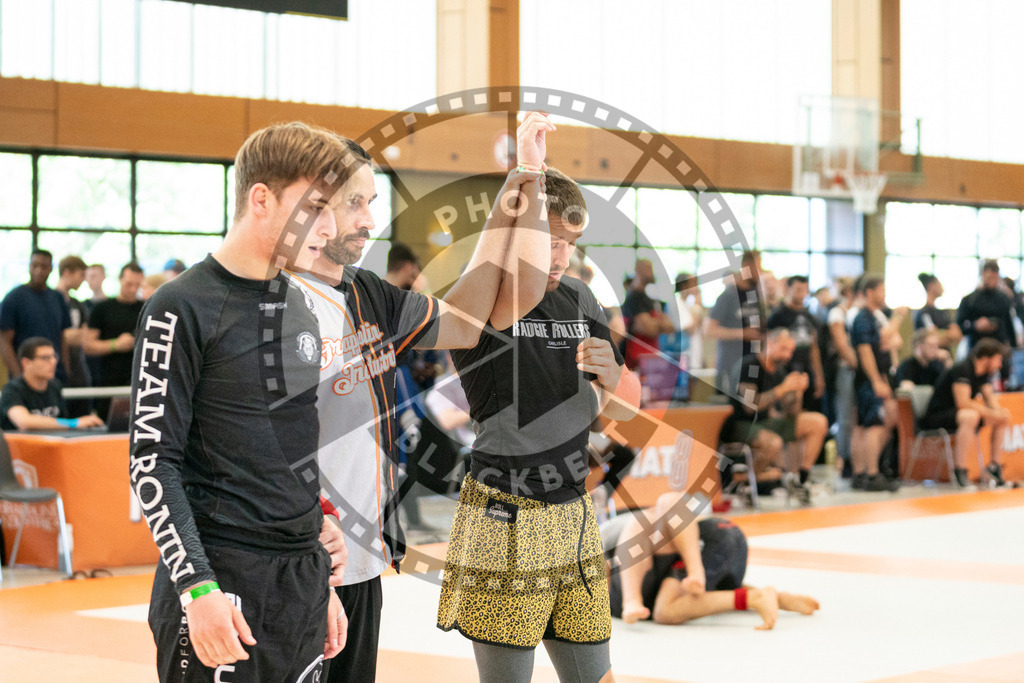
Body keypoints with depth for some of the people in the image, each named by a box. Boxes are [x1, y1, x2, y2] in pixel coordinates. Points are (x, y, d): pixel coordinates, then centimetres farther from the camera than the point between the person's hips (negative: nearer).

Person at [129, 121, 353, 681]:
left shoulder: (300, 311, 14)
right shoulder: (183, 309, -8)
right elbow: (152, 461, -12)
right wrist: (197, 587, -20)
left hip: (302, 589, 7)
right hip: (223, 583, -7)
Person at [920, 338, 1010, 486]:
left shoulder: (984, 373, 5)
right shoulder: (962, 369, -23)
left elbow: (989, 397, 8)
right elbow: (963, 403, -29)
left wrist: (998, 411, -14)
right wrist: (992, 413, -27)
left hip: (957, 415, 10)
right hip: (937, 417, -10)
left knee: (1004, 416, 5)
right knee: (970, 416, -39)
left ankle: (995, 465, 7)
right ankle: (960, 470, -35)